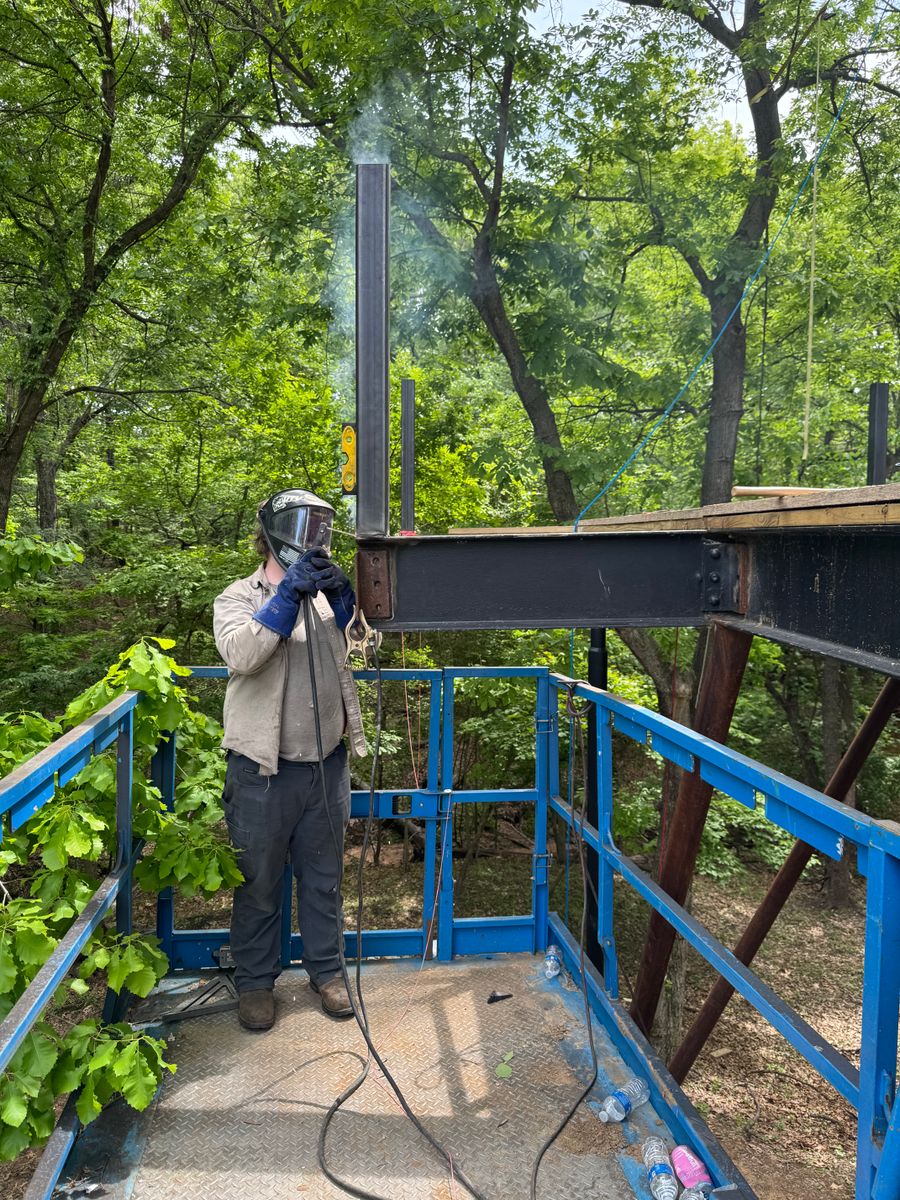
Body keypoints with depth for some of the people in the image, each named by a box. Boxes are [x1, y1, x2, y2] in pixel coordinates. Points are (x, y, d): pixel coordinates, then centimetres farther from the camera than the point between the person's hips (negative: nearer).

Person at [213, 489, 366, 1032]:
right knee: (259, 884, 10)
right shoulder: (240, 597, -4)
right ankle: (256, 981, 27)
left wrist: (346, 600, -16)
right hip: (264, 770, -4)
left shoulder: (326, 595, 9)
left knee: (323, 879, 16)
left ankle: (326, 971, 32)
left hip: (326, 765, 4)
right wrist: (288, 592, -28)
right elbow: (240, 655, -23)